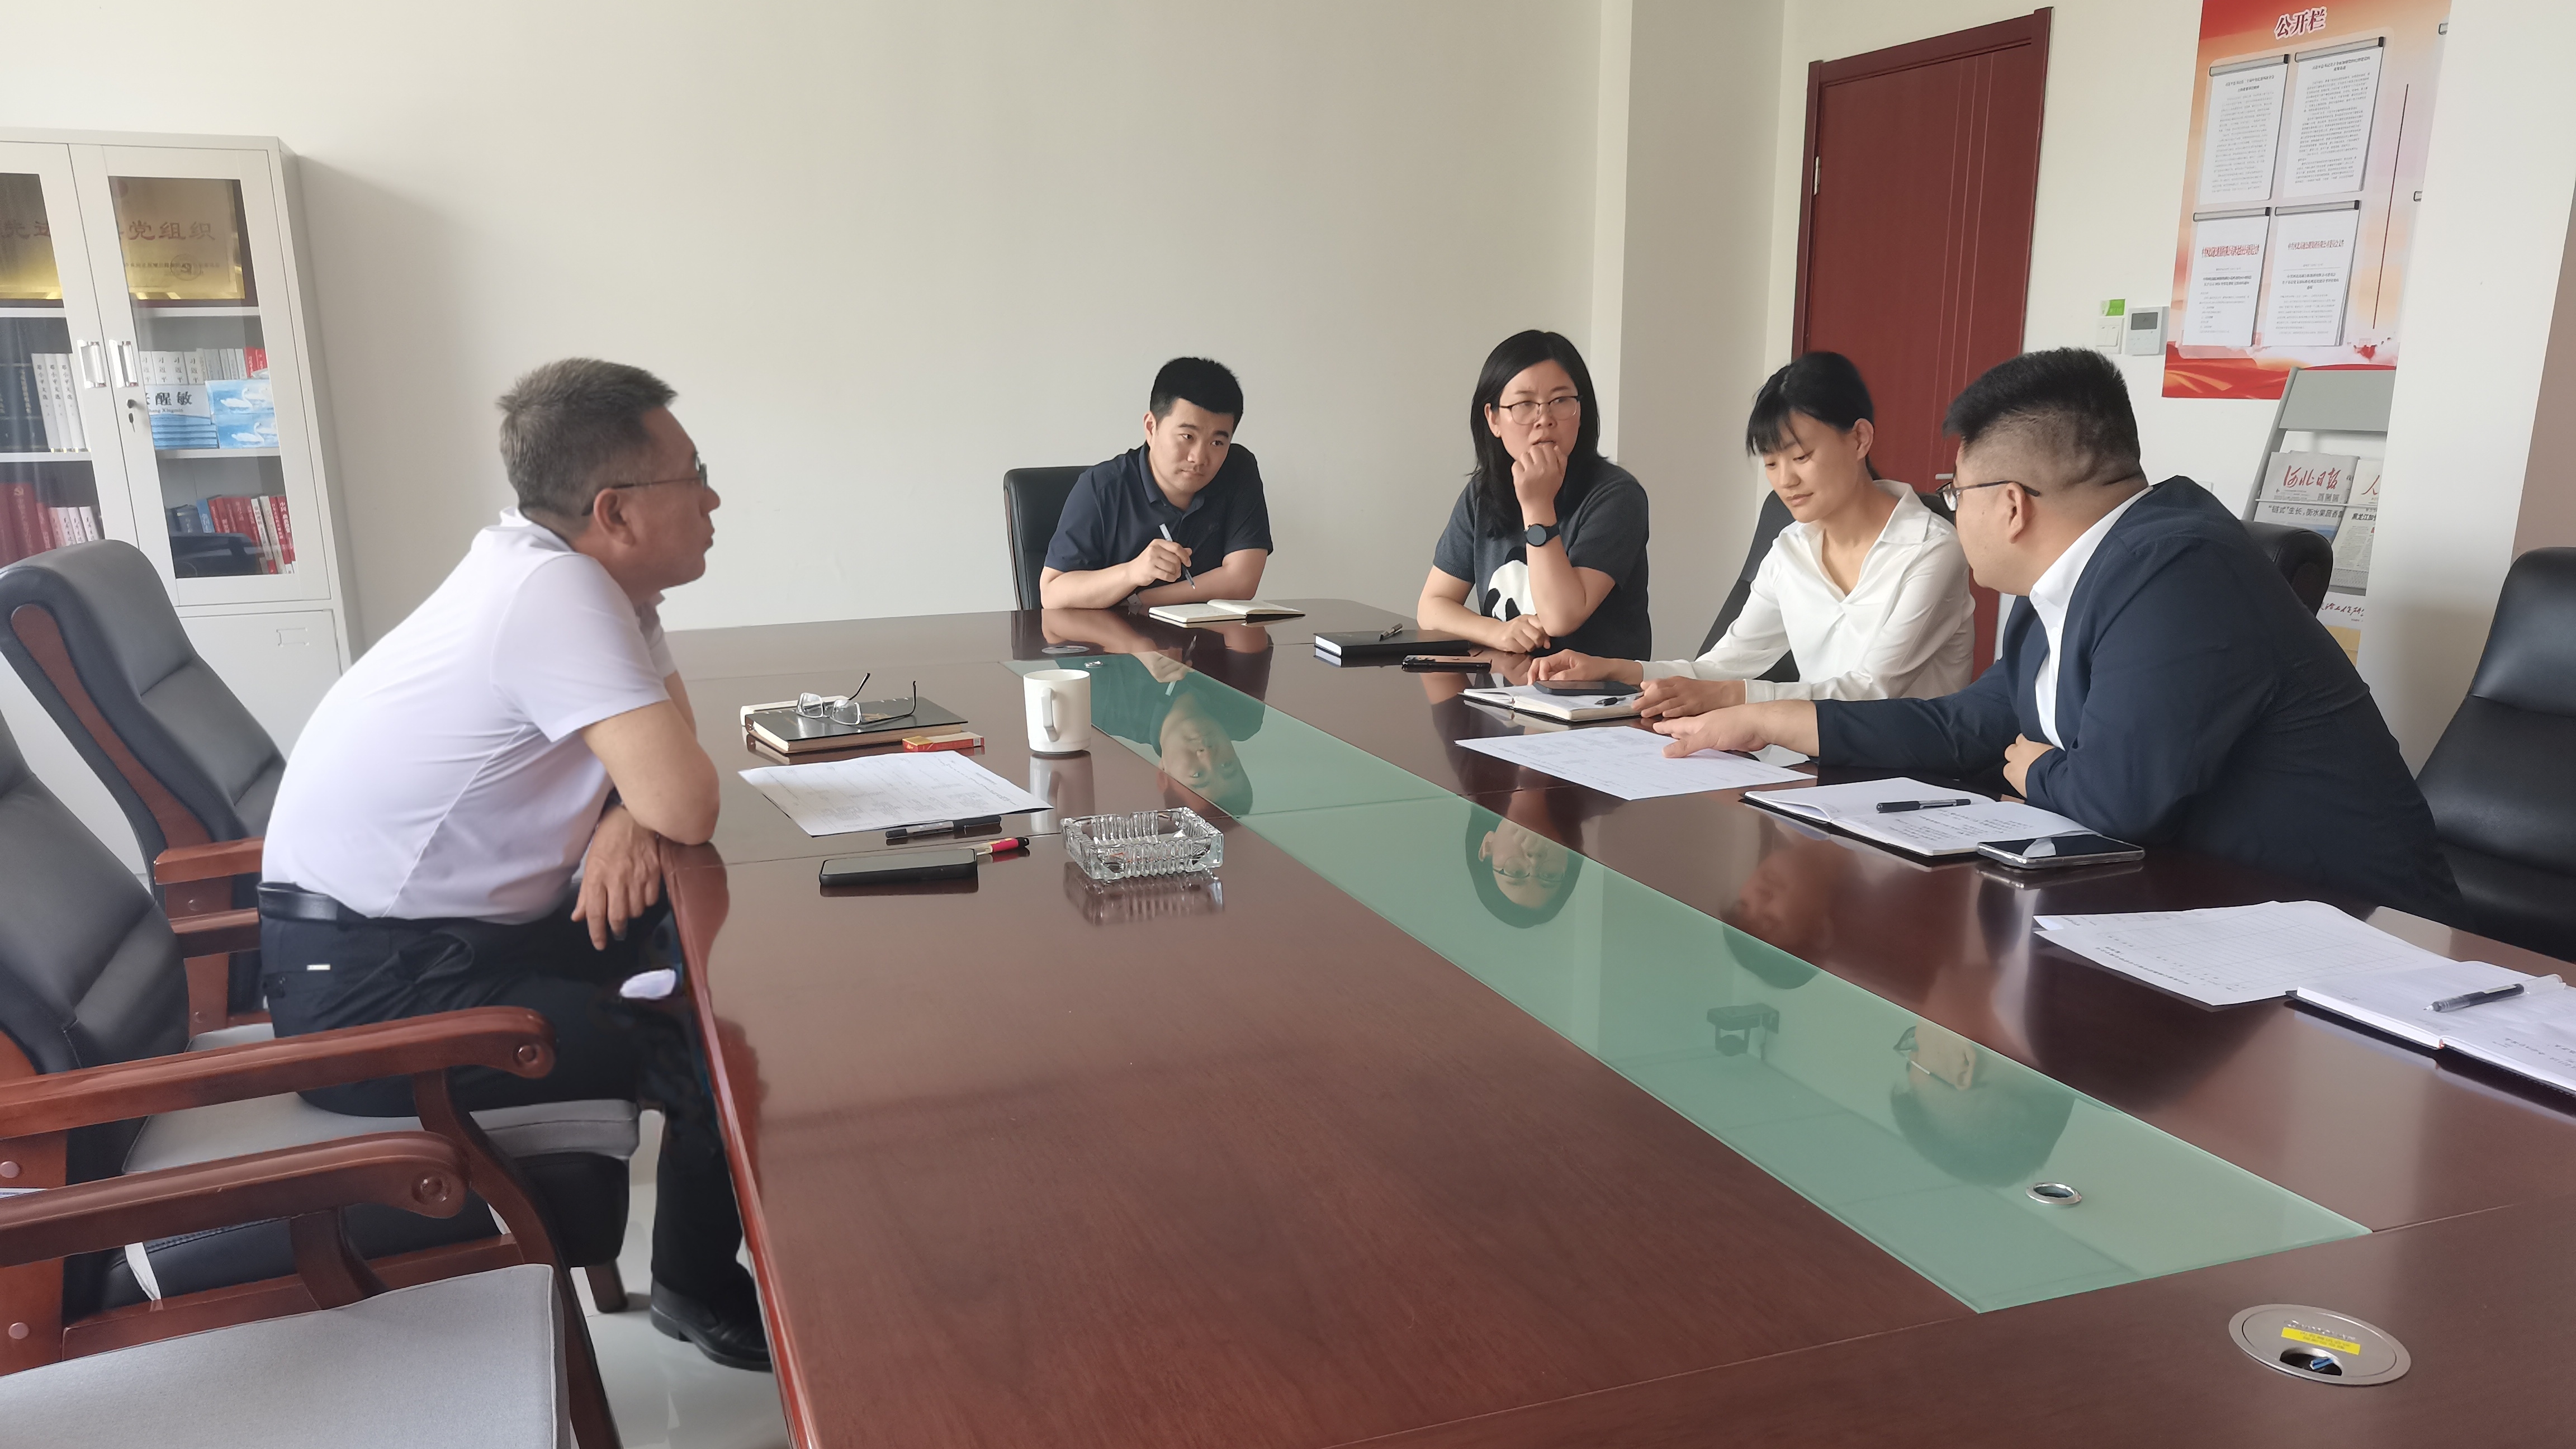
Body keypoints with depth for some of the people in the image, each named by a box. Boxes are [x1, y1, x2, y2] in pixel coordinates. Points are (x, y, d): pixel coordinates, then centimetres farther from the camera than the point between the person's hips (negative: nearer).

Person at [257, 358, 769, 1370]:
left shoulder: (595, 576, 3)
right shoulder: (556, 592, -26)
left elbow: (658, 765, 10)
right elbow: (686, 806, -30)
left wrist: (629, 817, -12)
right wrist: (643, 810, -7)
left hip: (456, 926, 9)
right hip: (363, 984, -9)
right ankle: (708, 1297, 14)